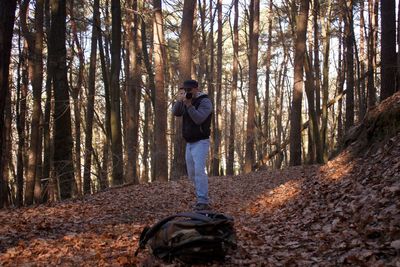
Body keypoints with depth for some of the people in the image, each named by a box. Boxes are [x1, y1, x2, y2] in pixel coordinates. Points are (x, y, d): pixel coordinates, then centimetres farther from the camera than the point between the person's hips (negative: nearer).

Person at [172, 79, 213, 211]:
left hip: (201, 142, -8)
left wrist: (188, 105, -28)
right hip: (189, 143, 8)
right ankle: (201, 197, 24)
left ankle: (203, 202, -24)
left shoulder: (205, 101, -11)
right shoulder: (186, 99, 11)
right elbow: (176, 112, 0)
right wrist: (178, 101, -17)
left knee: (199, 170, -20)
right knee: (192, 173, 12)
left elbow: (198, 119, -23)